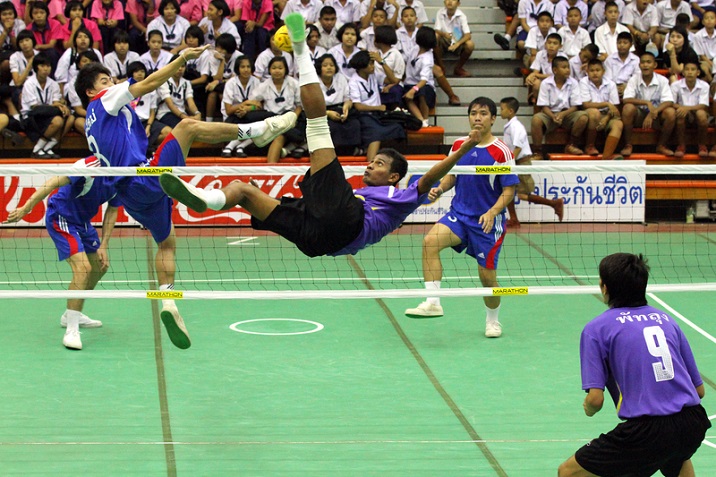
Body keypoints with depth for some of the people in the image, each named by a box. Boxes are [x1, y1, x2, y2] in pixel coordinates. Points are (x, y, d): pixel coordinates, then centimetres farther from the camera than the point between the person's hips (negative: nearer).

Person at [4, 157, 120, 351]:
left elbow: (112, 211, 4)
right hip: (61, 218, -9)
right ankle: (71, 330, -19)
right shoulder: (91, 166, -29)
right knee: (83, 267, -23)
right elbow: (53, 183, -29)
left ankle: (72, 315, 37)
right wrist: (25, 208, -32)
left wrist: (103, 247, -3)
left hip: (83, 222, 9)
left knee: (99, 266, 19)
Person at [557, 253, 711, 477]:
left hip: (647, 432, -6)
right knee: (676, 458, 42)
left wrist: (588, 408, 18)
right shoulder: (666, 320, 17)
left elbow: (596, 399, -5)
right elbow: (699, 389, 19)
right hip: (694, 426, 6)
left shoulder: (597, 328, 3)